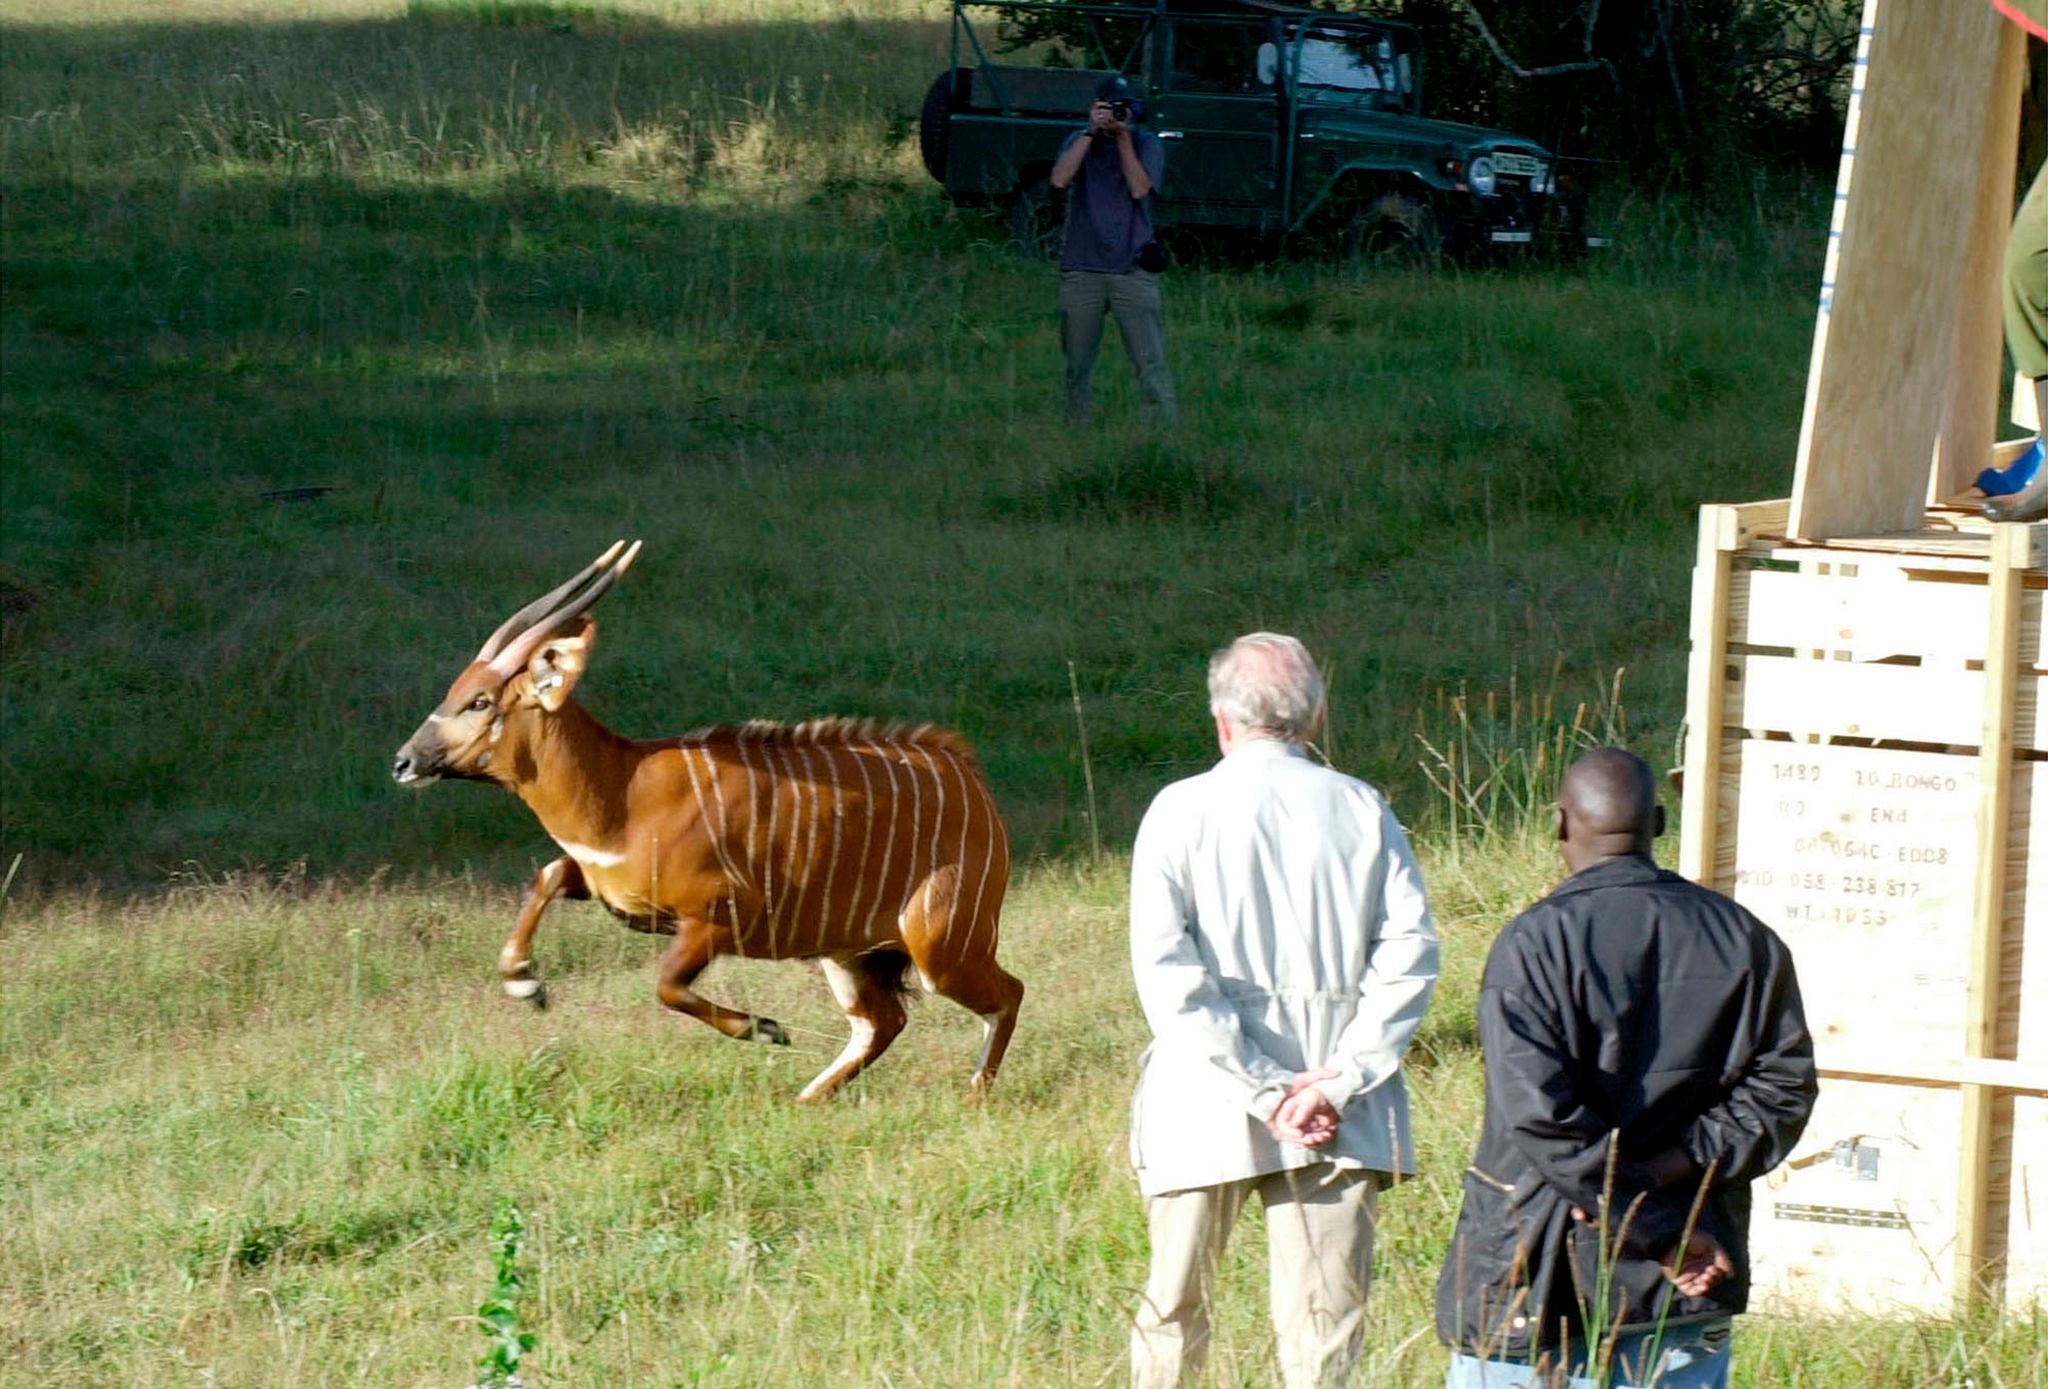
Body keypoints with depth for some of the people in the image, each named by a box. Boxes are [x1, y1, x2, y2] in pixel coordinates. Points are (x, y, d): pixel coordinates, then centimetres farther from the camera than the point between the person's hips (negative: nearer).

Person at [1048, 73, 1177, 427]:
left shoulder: (1147, 144, 6)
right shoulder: (1080, 141, 9)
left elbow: (1139, 189, -9)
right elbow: (1060, 179, -9)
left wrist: (1123, 138, -9)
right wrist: (1091, 132, -11)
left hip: (1132, 269, -2)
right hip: (1081, 271, 2)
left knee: (1151, 363, -9)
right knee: (1078, 367, 7)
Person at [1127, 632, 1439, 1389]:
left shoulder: (1182, 811, -2)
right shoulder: (1362, 810, 4)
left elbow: (1165, 968, -10)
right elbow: (1410, 955, -5)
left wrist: (1265, 1090, -10)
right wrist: (1337, 1082, -9)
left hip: (1206, 1116, -1)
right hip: (1338, 1113, 1)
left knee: (1174, 1307, 14)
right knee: (1326, 1325, 0)